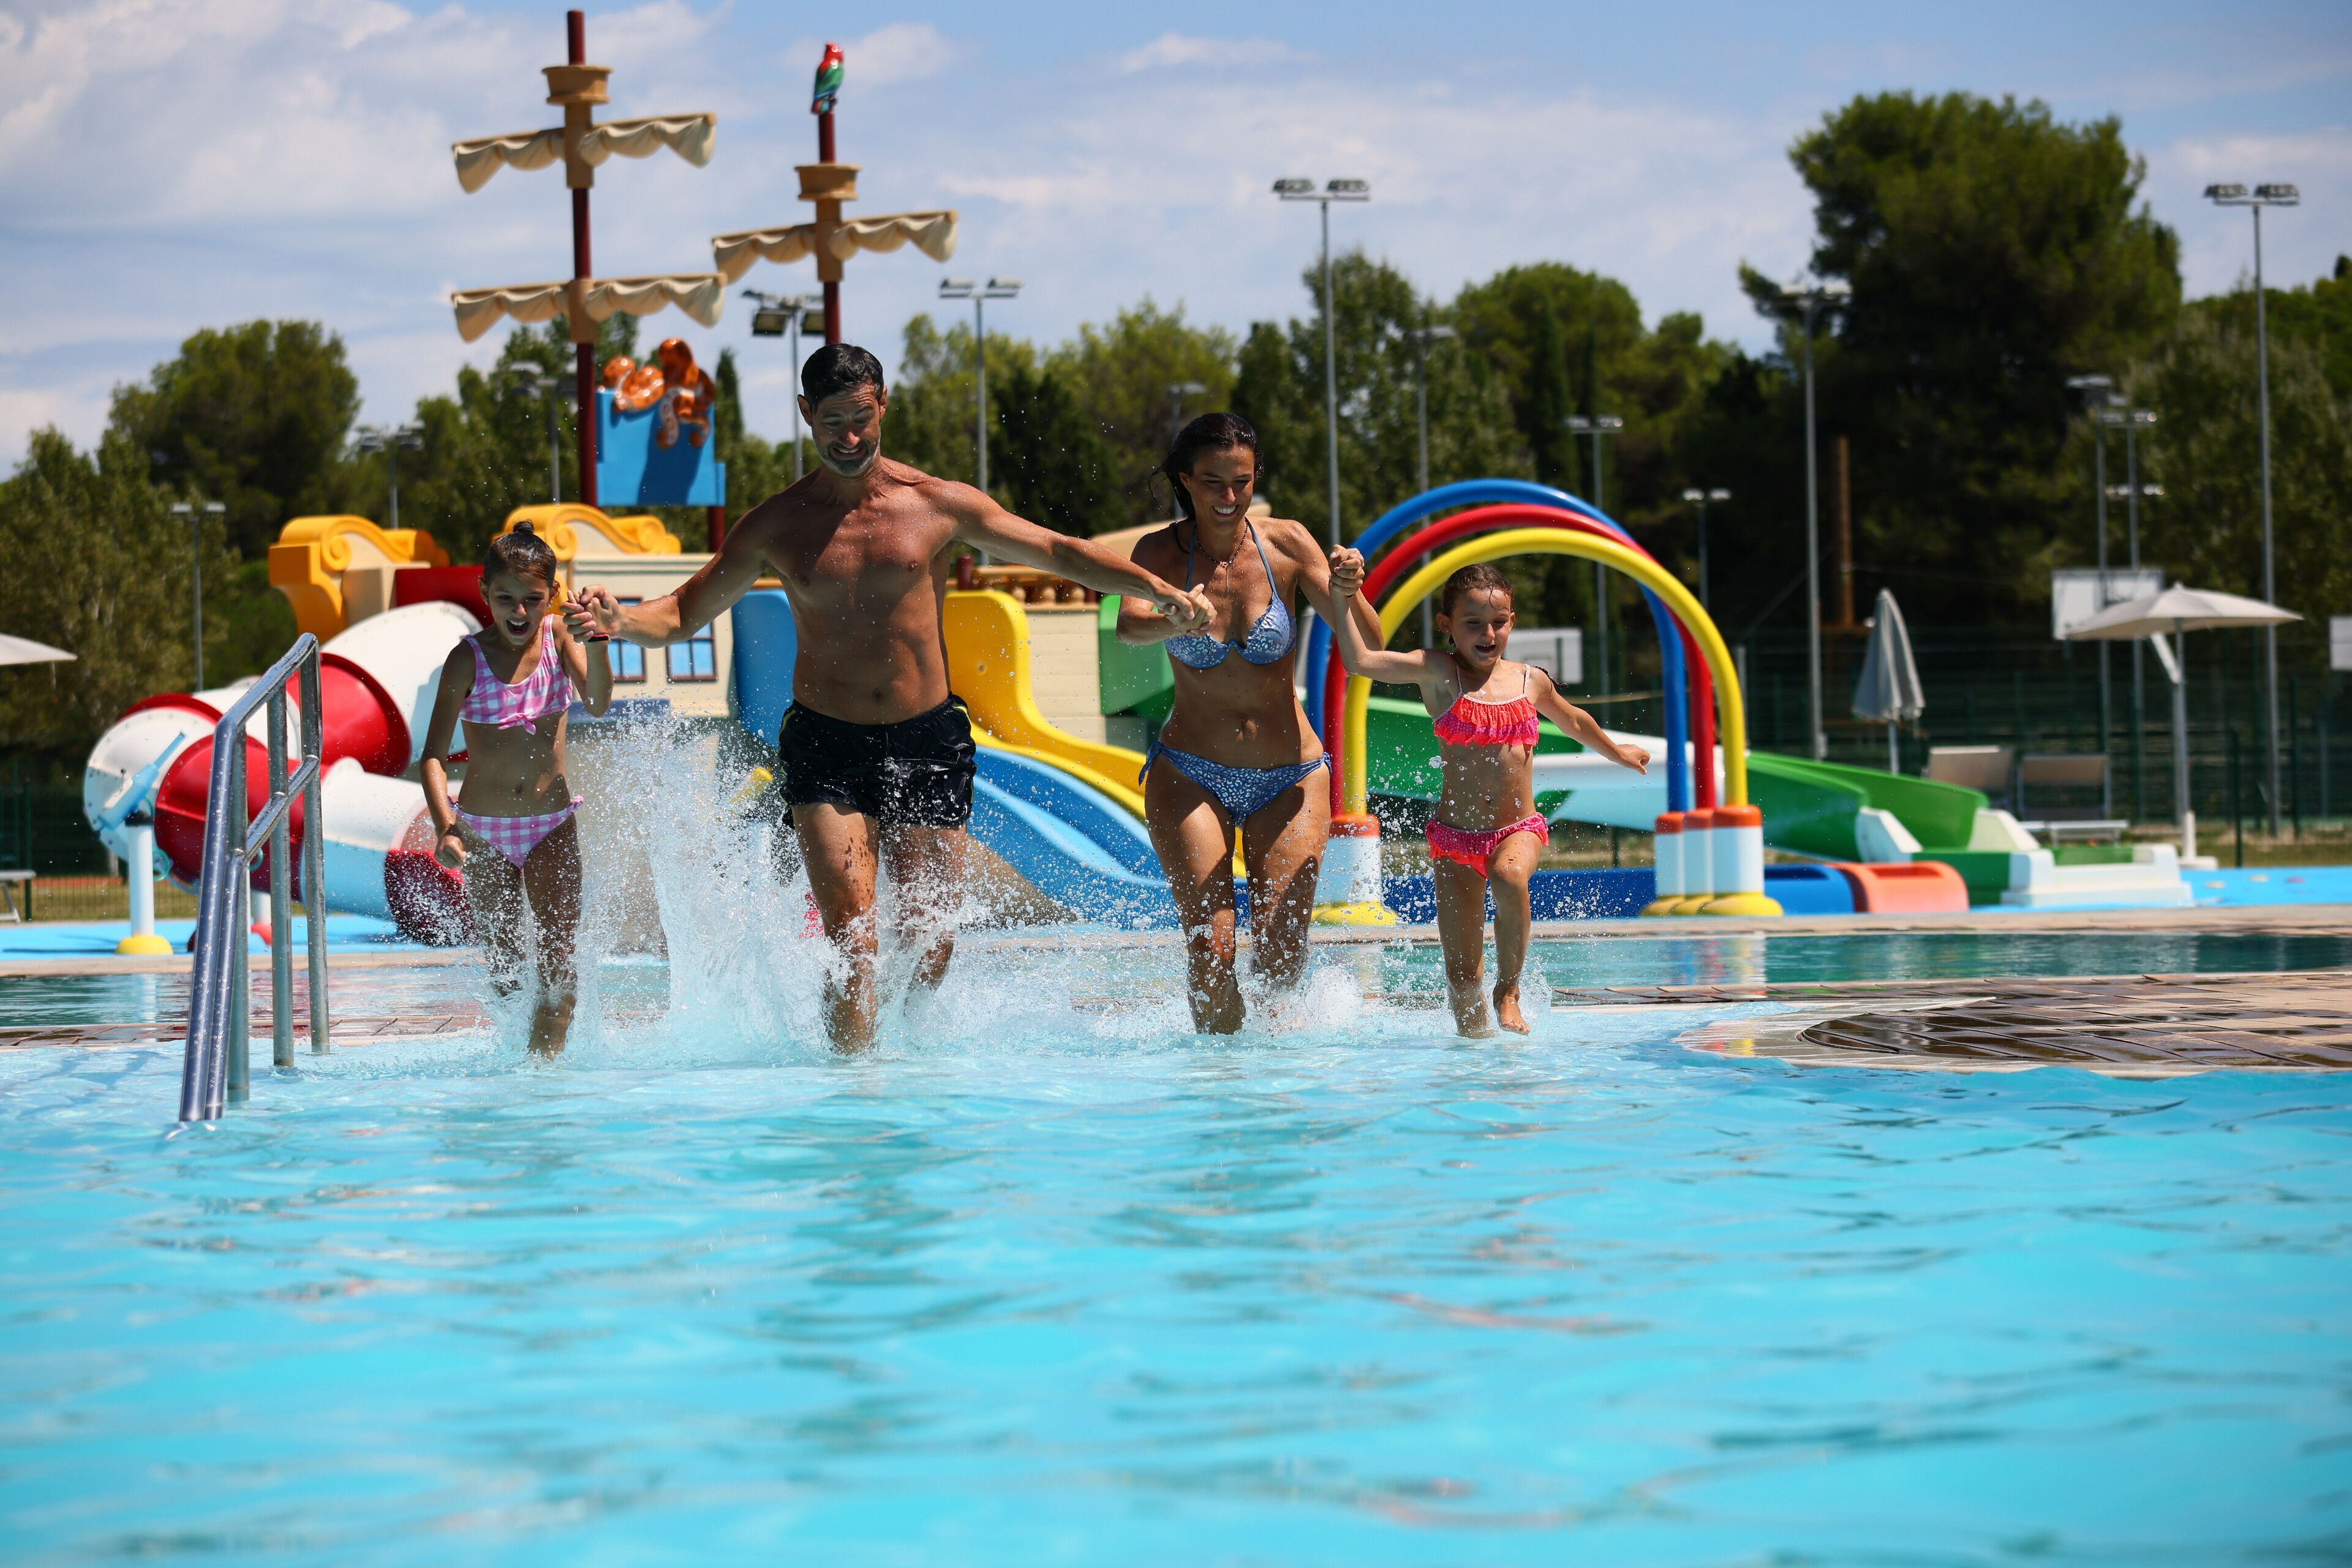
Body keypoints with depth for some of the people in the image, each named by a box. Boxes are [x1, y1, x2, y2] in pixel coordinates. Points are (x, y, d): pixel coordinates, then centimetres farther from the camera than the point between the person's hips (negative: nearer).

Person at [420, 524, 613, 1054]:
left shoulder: (558, 635, -6)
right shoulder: (468, 659, -12)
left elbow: (598, 704, -20)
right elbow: (434, 754, -14)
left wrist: (596, 641, -37)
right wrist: (444, 826, -29)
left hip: (553, 825, 1)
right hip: (485, 831, -1)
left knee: (556, 958, -11)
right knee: (503, 969, 9)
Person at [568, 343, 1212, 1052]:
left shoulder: (939, 506, 2)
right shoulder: (777, 525, 4)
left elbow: (1059, 553, 2)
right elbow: (684, 611, 8)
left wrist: (1159, 591, -12)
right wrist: (619, 621, -15)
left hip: (927, 740, 1)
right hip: (826, 744, -1)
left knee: (932, 944, 3)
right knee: (854, 939, -15)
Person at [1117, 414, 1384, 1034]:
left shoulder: (1287, 544, -5)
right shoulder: (1162, 551, -7)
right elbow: (1128, 627, -28)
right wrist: (1179, 621, -50)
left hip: (1289, 777, 1)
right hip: (1190, 774, -1)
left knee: (1278, 956, -6)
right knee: (1209, 947, -15)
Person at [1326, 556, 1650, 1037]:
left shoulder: (1530, 681, 7)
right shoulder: (1438, 672, -4)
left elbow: (1574, 720, 29)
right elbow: (1360, 661, -18)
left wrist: (1617, 752, 43)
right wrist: (1344, 599, -29)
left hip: (1519, 828, 1)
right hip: (1455, 833, -1)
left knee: (1510, 876, -34)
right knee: (1462, 973, -4)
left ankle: (1509, 989, -14)